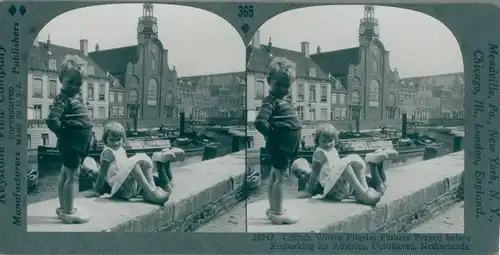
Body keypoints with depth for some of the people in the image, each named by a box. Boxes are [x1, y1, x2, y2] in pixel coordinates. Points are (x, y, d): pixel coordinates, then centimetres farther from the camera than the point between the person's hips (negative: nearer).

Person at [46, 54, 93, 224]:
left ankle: (64, 207, 30)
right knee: (73, 175, -6)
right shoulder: (63, 99, -17)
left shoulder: (77, 96, 12)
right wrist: (64, 134, -18)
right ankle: (69, 212, 0)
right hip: (70, 143, -10)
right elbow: (52, 120, -28)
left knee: (65, 174, 18)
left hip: (78, 144, 10)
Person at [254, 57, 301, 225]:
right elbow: (260, 122, -30)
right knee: (280, 178, -4)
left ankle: (273, 209, 29)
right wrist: (273, 135, -18)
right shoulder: (271, 101, -17)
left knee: (275, 176, 17)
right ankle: (278, 213, 4)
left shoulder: (284, 101, 12)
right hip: (280, 145, -10)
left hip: (287, 146, 10)